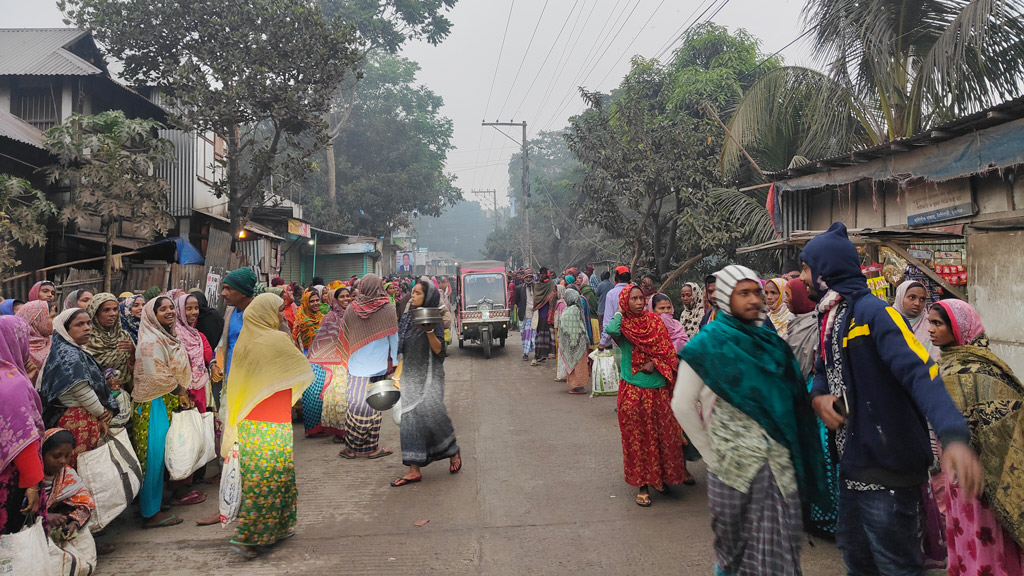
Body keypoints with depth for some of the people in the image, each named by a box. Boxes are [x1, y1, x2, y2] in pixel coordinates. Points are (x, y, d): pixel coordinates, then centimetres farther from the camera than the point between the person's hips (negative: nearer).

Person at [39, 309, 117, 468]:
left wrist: (108, 410, 6)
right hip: (78, 421, -9)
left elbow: (94, 382, 18)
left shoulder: (77, 351, 15)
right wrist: (102, 414, -8)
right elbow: (81, 391, -20)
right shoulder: (68, 354, -14)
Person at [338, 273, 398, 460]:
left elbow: (344, 335, 11)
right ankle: (370, 448, 11)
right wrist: (393, 361, 9)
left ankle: (352, 447, 13)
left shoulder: (351, 308, 1)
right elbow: (393, 337, -1)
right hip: (378, 364, -2)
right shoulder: (387, 308, -5)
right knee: (372, 405, 3)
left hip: (356, 363, 2)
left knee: (356, 403, 7)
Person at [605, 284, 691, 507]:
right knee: (636, 437, 4)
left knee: (666, 434, 8)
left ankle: (664, 475, 29)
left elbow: (666, 349, 3)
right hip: (632, 390, -3)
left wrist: (655, 362, -15)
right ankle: (642, 485, 16)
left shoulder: (654, 321, 5)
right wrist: (619, 312, -9)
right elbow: (610, 330, -28)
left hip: (658, 388, 3)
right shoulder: (623, 324, -4)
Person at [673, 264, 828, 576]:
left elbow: (794, 394, 13)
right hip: (735, 464, -3)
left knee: (779, 545, 8)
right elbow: (682, 405, -9)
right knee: (734, 542, 12)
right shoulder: (709, 343, -8)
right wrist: (711, 455, -7)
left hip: (779, 461, 4)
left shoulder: (770, 338, 6)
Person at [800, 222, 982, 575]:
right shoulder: (829, 318, 9)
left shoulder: (873, 313, -19)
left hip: (887, 471, -9)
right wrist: (819, 397, -5)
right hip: (853, 466, 9)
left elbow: (920, 373, -31)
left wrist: (954, 436, -46)